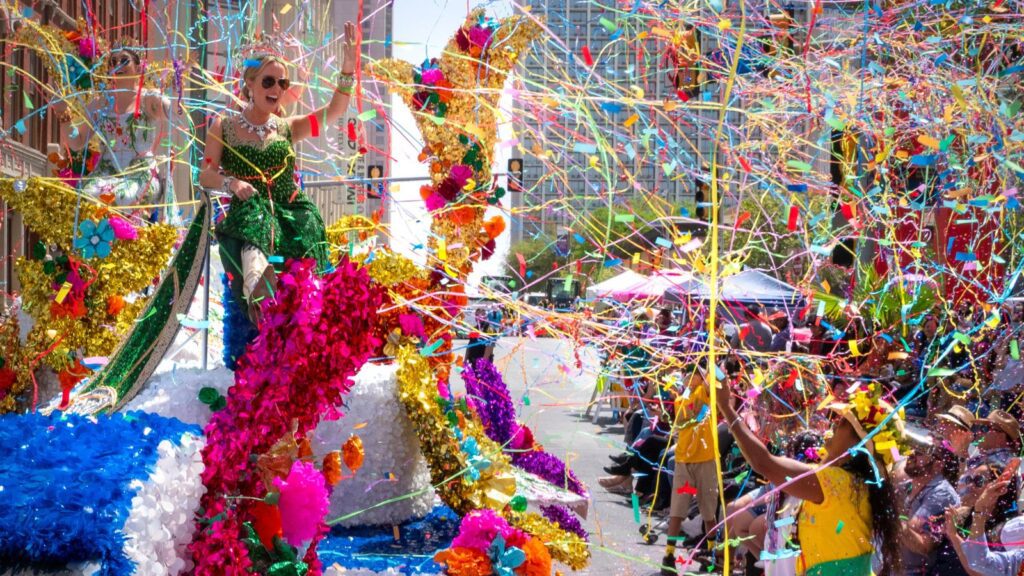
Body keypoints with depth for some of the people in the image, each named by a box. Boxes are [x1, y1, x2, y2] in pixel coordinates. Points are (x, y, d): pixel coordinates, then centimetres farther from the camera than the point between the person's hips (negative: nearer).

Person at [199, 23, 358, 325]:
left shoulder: (287, 128, 17)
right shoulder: (224, 127, 13)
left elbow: (334, 110, 4)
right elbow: (206, 175, 7)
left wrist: (349, 66, -9)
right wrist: (232, 182, -16)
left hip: (288, 211, 3)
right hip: (246, 212, -3)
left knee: (307, 221, -32)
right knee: (254, 212, -39)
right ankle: (259, 295, -64)